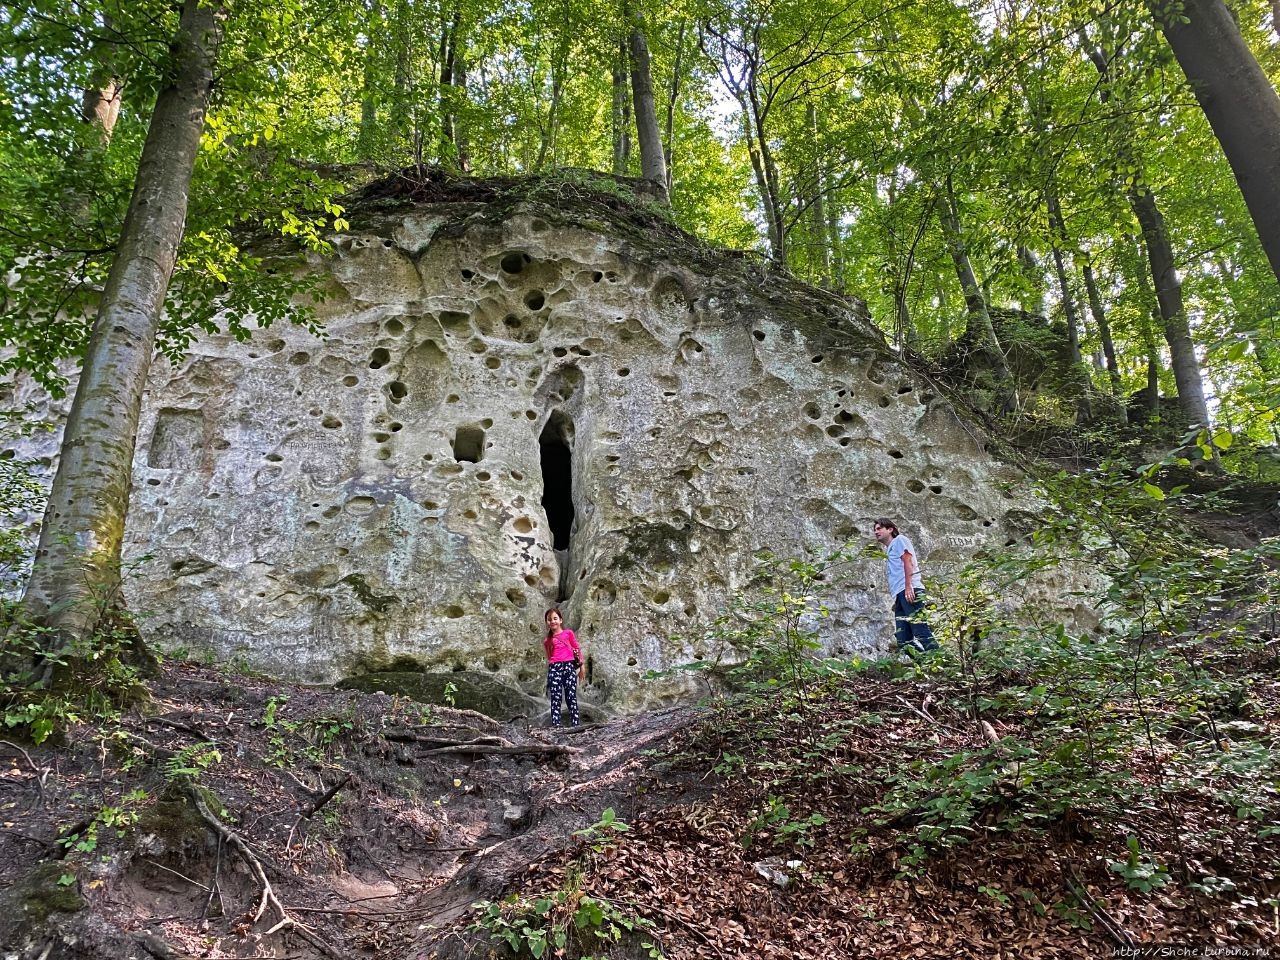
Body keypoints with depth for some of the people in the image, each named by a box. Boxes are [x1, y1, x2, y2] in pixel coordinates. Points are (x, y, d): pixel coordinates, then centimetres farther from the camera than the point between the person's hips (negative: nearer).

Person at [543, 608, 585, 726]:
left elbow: (577, 649, 12)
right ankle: (555, 725, -8)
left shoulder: (568, 633, 11)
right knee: (555, 698, -5)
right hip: (554, 668, 2)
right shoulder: (547, 640, 17)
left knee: (571, 697, -5)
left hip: (569, 666, -2)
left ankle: (575, 724, -4)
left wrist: (582, 665, 7)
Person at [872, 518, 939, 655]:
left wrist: (908, 586, -18)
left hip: (909, 591, -9)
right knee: (903, 641, -2)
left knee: (920, 630, -19)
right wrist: (895, 600, 17)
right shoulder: (889, 551, 33)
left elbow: (908, 561, -6)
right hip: (900, 594, 9)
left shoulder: (899, 539, 10)